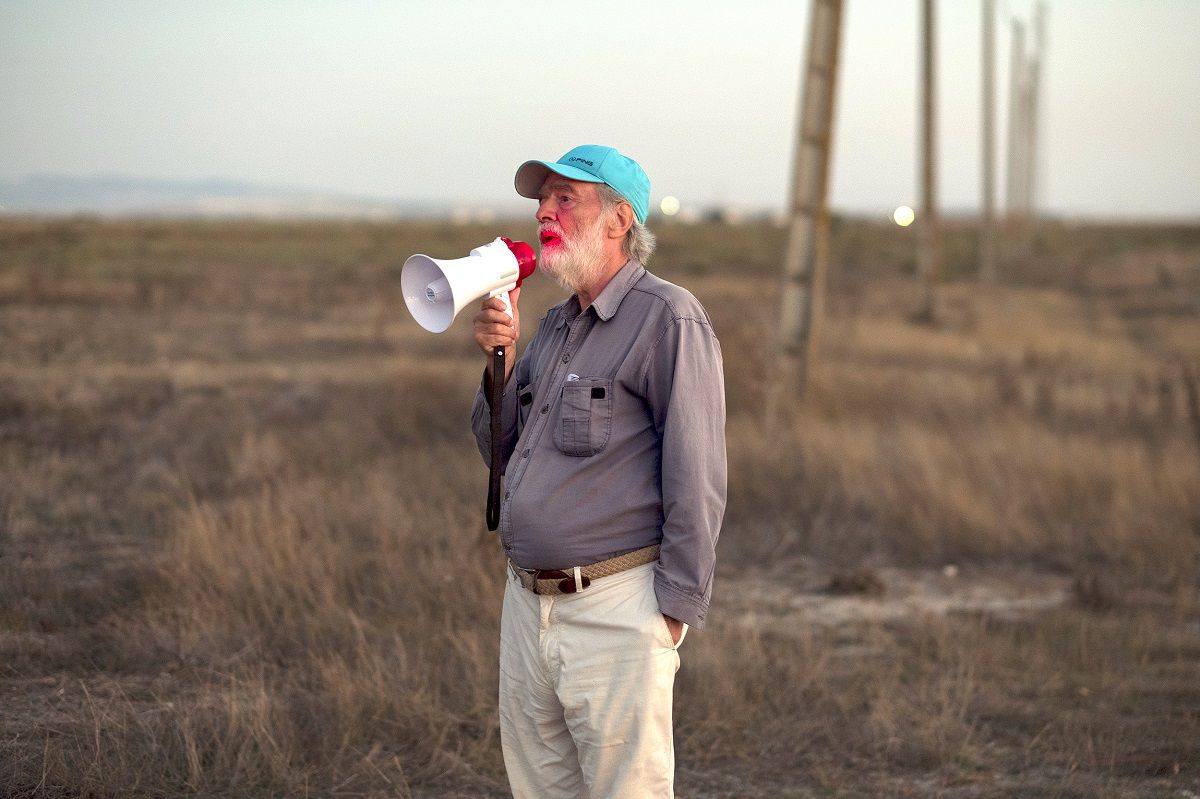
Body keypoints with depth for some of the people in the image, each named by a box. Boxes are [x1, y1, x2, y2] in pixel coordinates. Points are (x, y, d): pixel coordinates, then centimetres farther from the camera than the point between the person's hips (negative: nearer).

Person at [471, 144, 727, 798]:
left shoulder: (668, 317, -9)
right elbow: (500, 450, 18)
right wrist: (500, 358, 3)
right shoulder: (555, 325, 17)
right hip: (527, 603, 8)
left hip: (615, 611, -8)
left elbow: (696, 477, -14)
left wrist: (676, 607, -16)